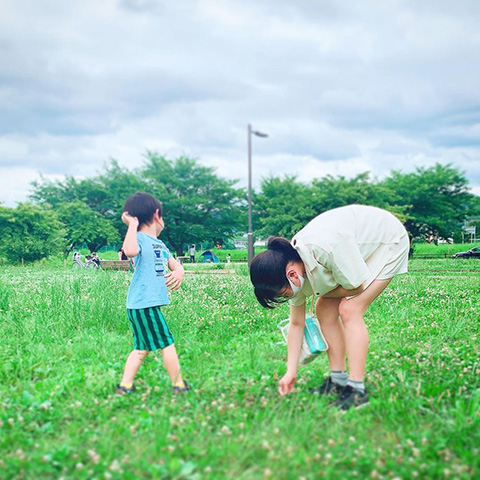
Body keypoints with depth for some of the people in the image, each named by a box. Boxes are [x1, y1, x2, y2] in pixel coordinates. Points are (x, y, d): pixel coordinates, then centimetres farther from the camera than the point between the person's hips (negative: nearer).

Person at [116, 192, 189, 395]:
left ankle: (125, 386, 14)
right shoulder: (139, 238, -12)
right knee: (167, 343, 1)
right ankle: (178, 386, 13)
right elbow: (130, 251, -35)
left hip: (150, 303, 9)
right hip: (144, 304, -9)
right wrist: (132, 224, -26)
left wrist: (179, 271, -4)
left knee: (142, 348, 11)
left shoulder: (159, 243, 18)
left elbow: (174, 263, 20)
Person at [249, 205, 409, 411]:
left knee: (350, 310, -20)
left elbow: (358, 286, -27)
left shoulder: (328, 247, -40)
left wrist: (323, 291, -10)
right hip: (357, 248, 8)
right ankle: (338, 379, 8)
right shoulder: (294, 272, -13)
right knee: (324, 309, -1)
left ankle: (357, 389, -16)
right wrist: (291, 373, 0)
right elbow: (296, 324, -3)